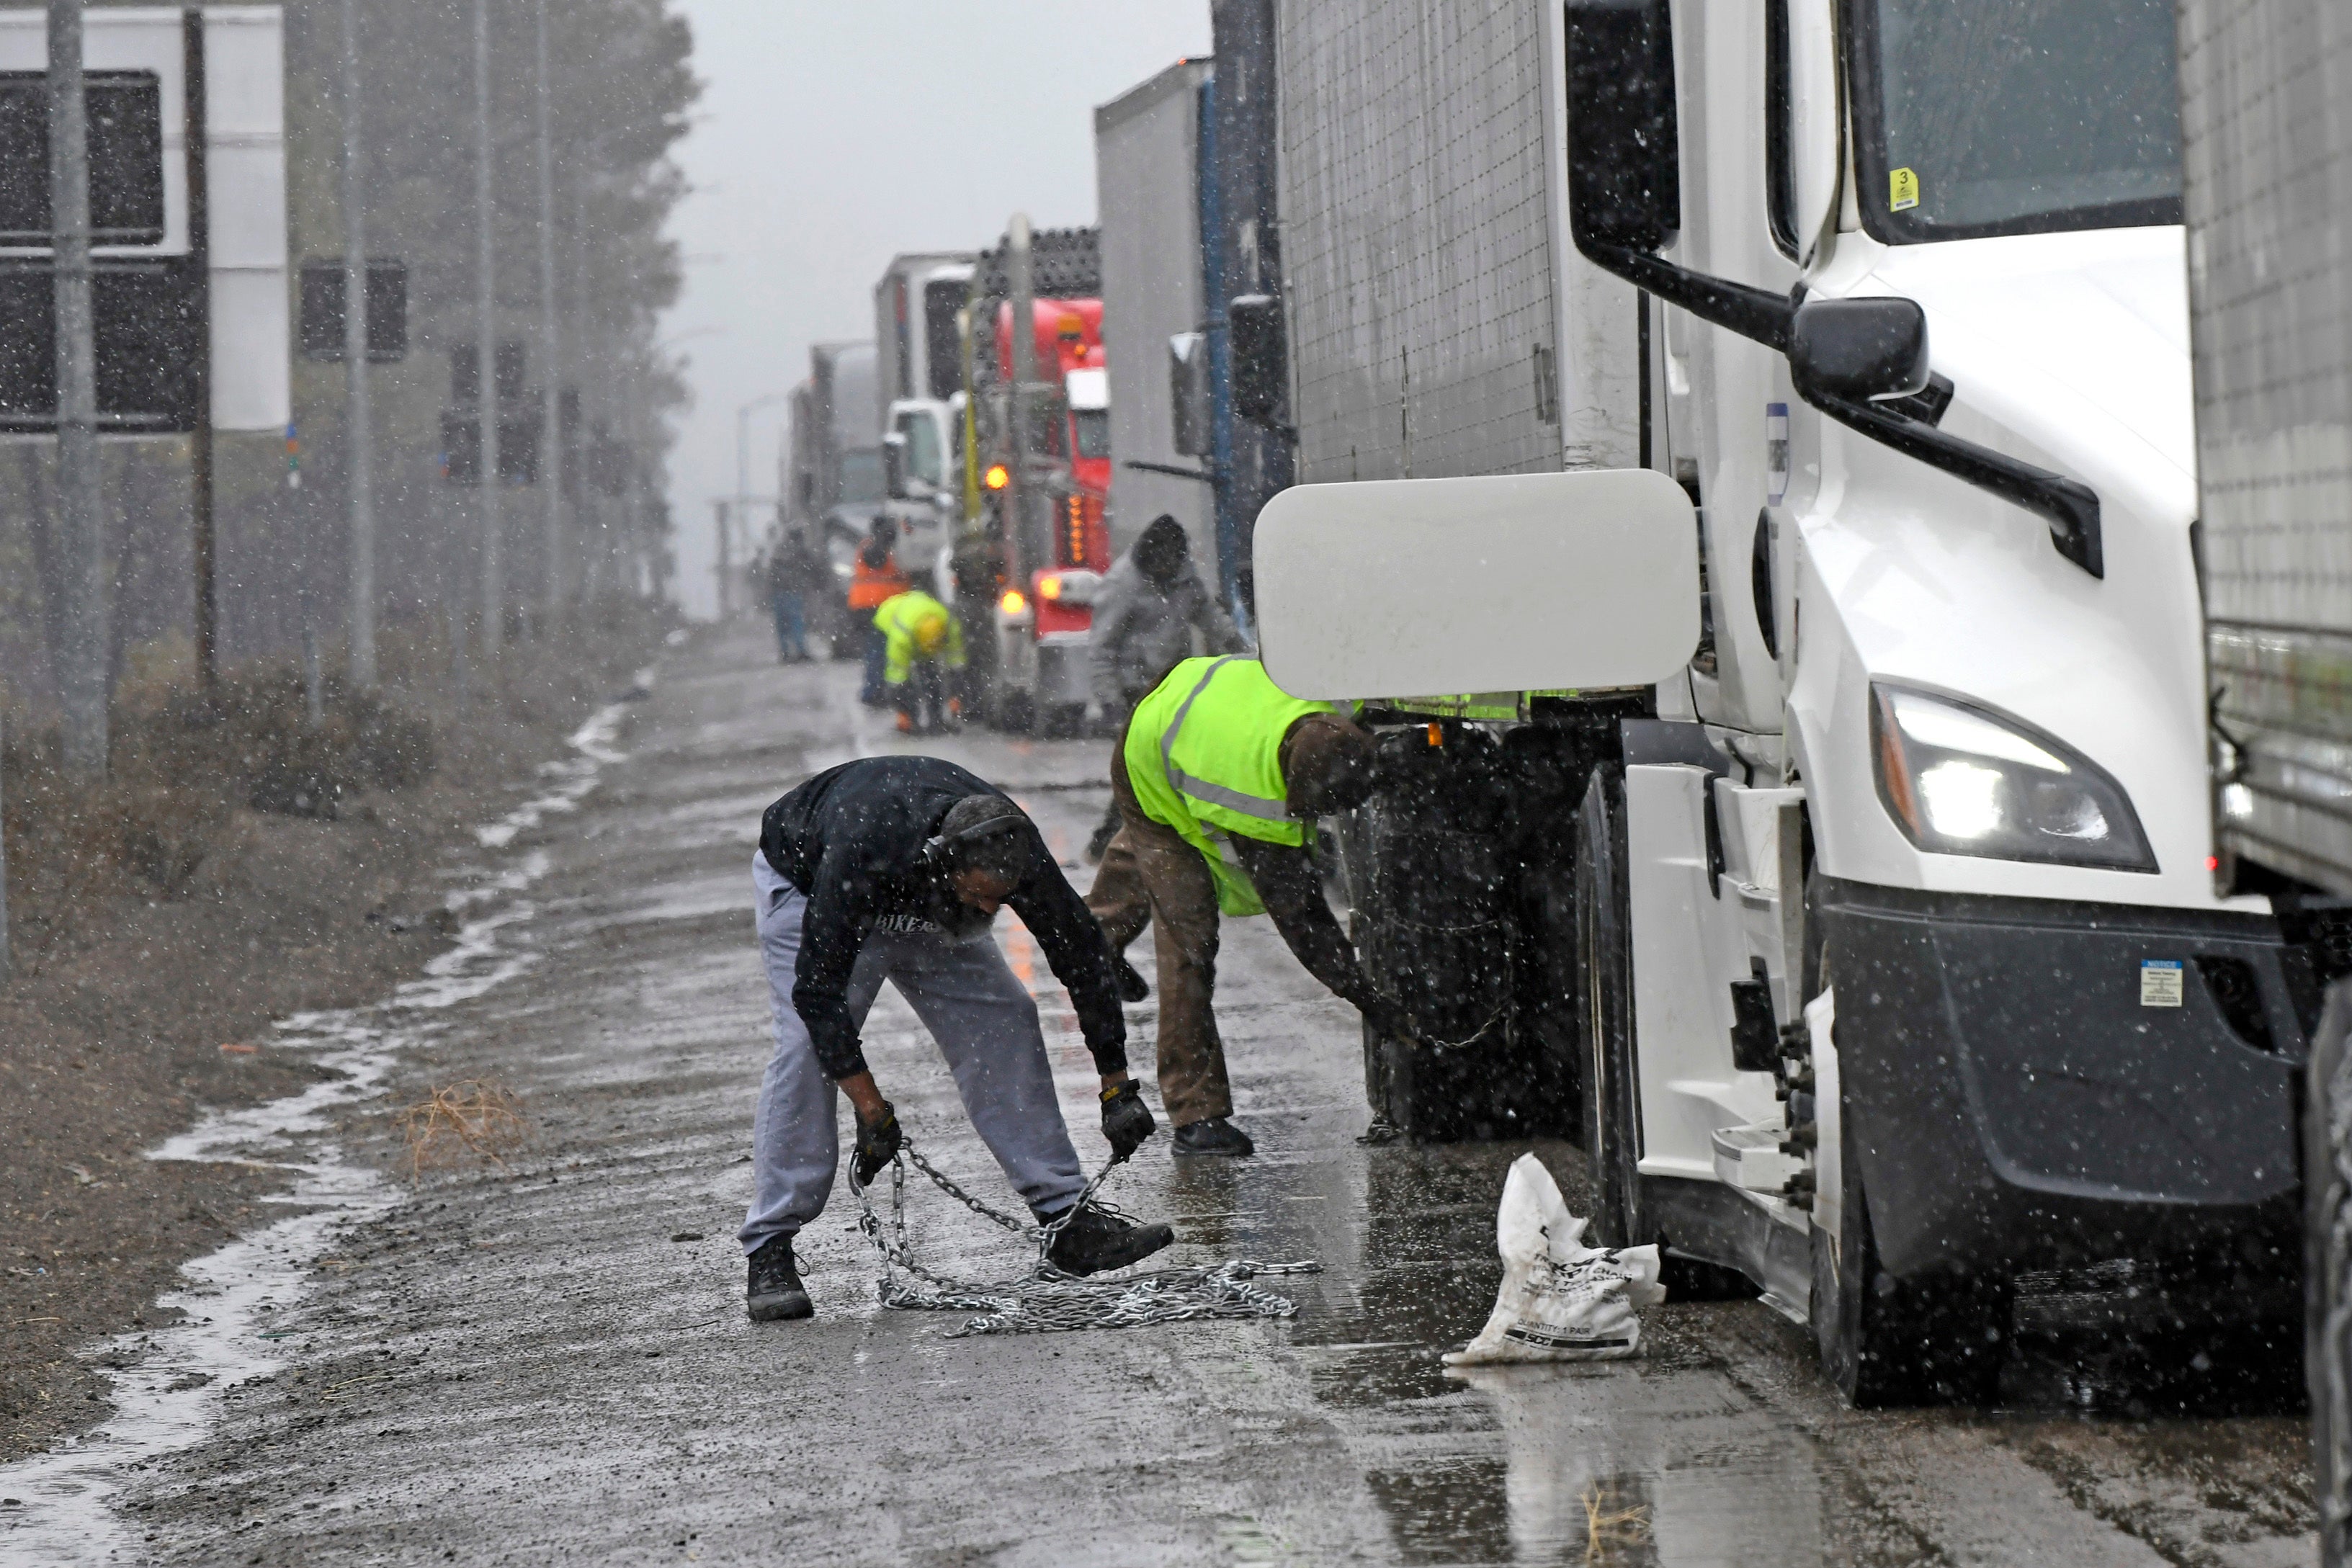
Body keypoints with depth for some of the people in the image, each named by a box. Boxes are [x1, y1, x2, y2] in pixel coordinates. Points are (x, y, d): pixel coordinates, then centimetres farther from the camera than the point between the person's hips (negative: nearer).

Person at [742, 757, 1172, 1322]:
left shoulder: (1012, 852, -31)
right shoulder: (863, 851, -45)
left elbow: (1082, 954, -15)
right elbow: (817, 989, -39)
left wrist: (1118, 1086, -12)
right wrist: (873, 1111, -37)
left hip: (928, 909, 5)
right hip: (806, 886, -5)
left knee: (1005, 1022, -8)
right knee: (808, 1048, -22)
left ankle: (1067, 1220, -5)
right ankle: (769, 1250, -19)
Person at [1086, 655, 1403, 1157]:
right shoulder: (1257, 814, -46)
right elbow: (1299, 918, -38)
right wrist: (1365, 998, -37)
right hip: (1150, 780, -8)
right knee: (1190, 943, -14)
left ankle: (1103, 931, 71)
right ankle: (1196, 1114, -9)